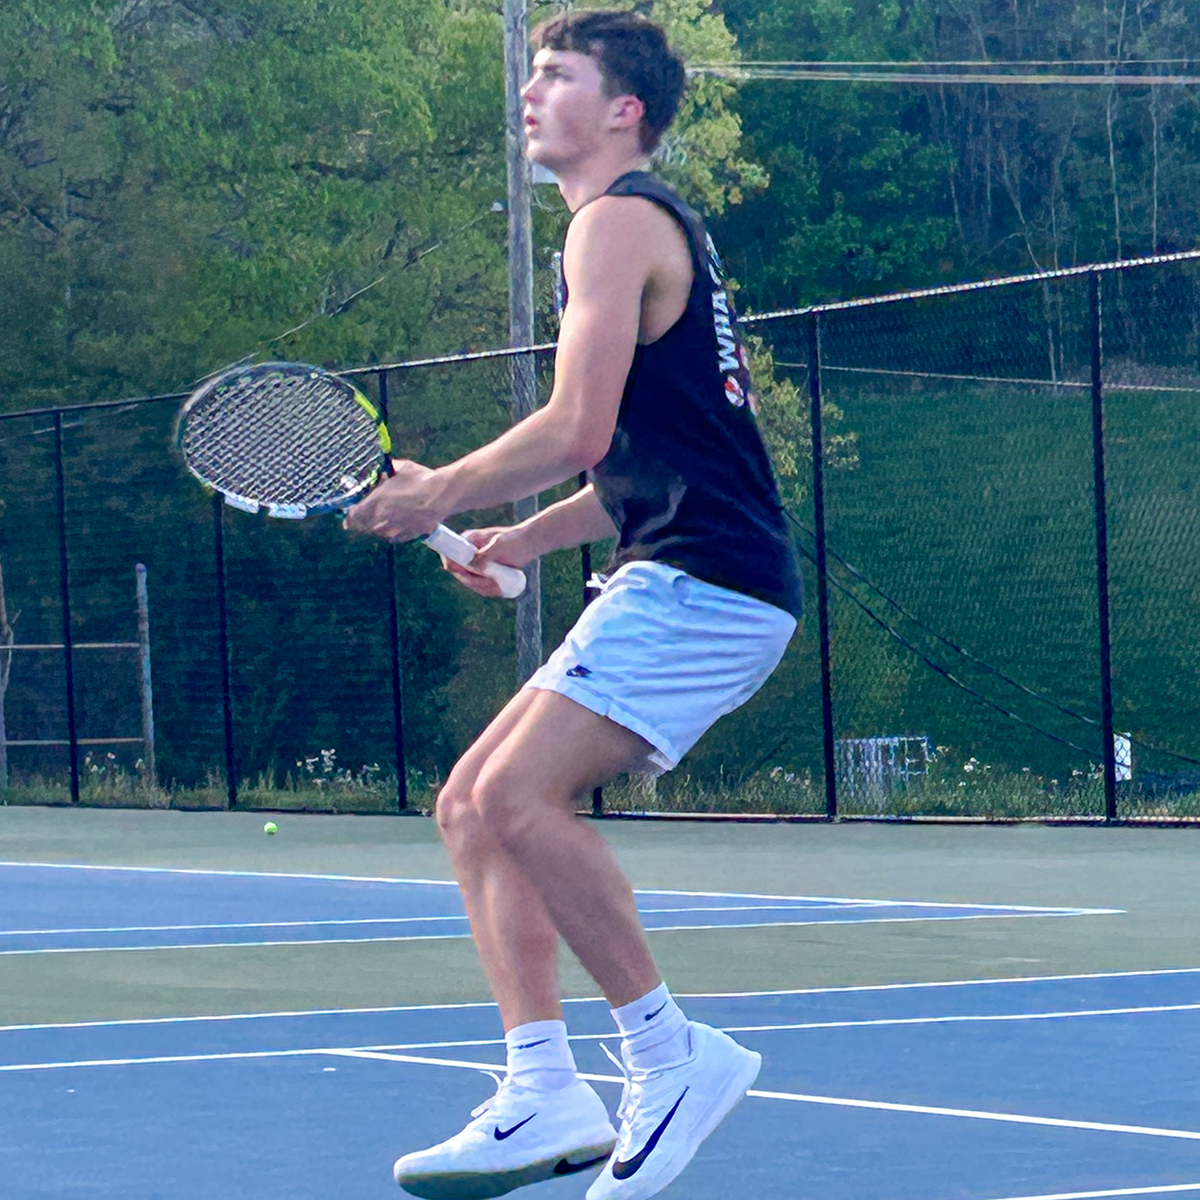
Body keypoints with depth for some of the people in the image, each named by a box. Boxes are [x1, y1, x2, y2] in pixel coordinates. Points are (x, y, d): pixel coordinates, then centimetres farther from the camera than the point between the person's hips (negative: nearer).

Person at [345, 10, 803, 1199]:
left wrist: (437, 495, -4)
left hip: (702, 579, -10)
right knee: (472, 807, 5)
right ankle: (544, 1098, -1)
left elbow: (576, 431, -17)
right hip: (682, 580, 10)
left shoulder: (620, 220, -7)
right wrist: (524, 540, 21)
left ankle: (667, 1054, -13)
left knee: (518, 797, -21)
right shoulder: (651, 227, 24)